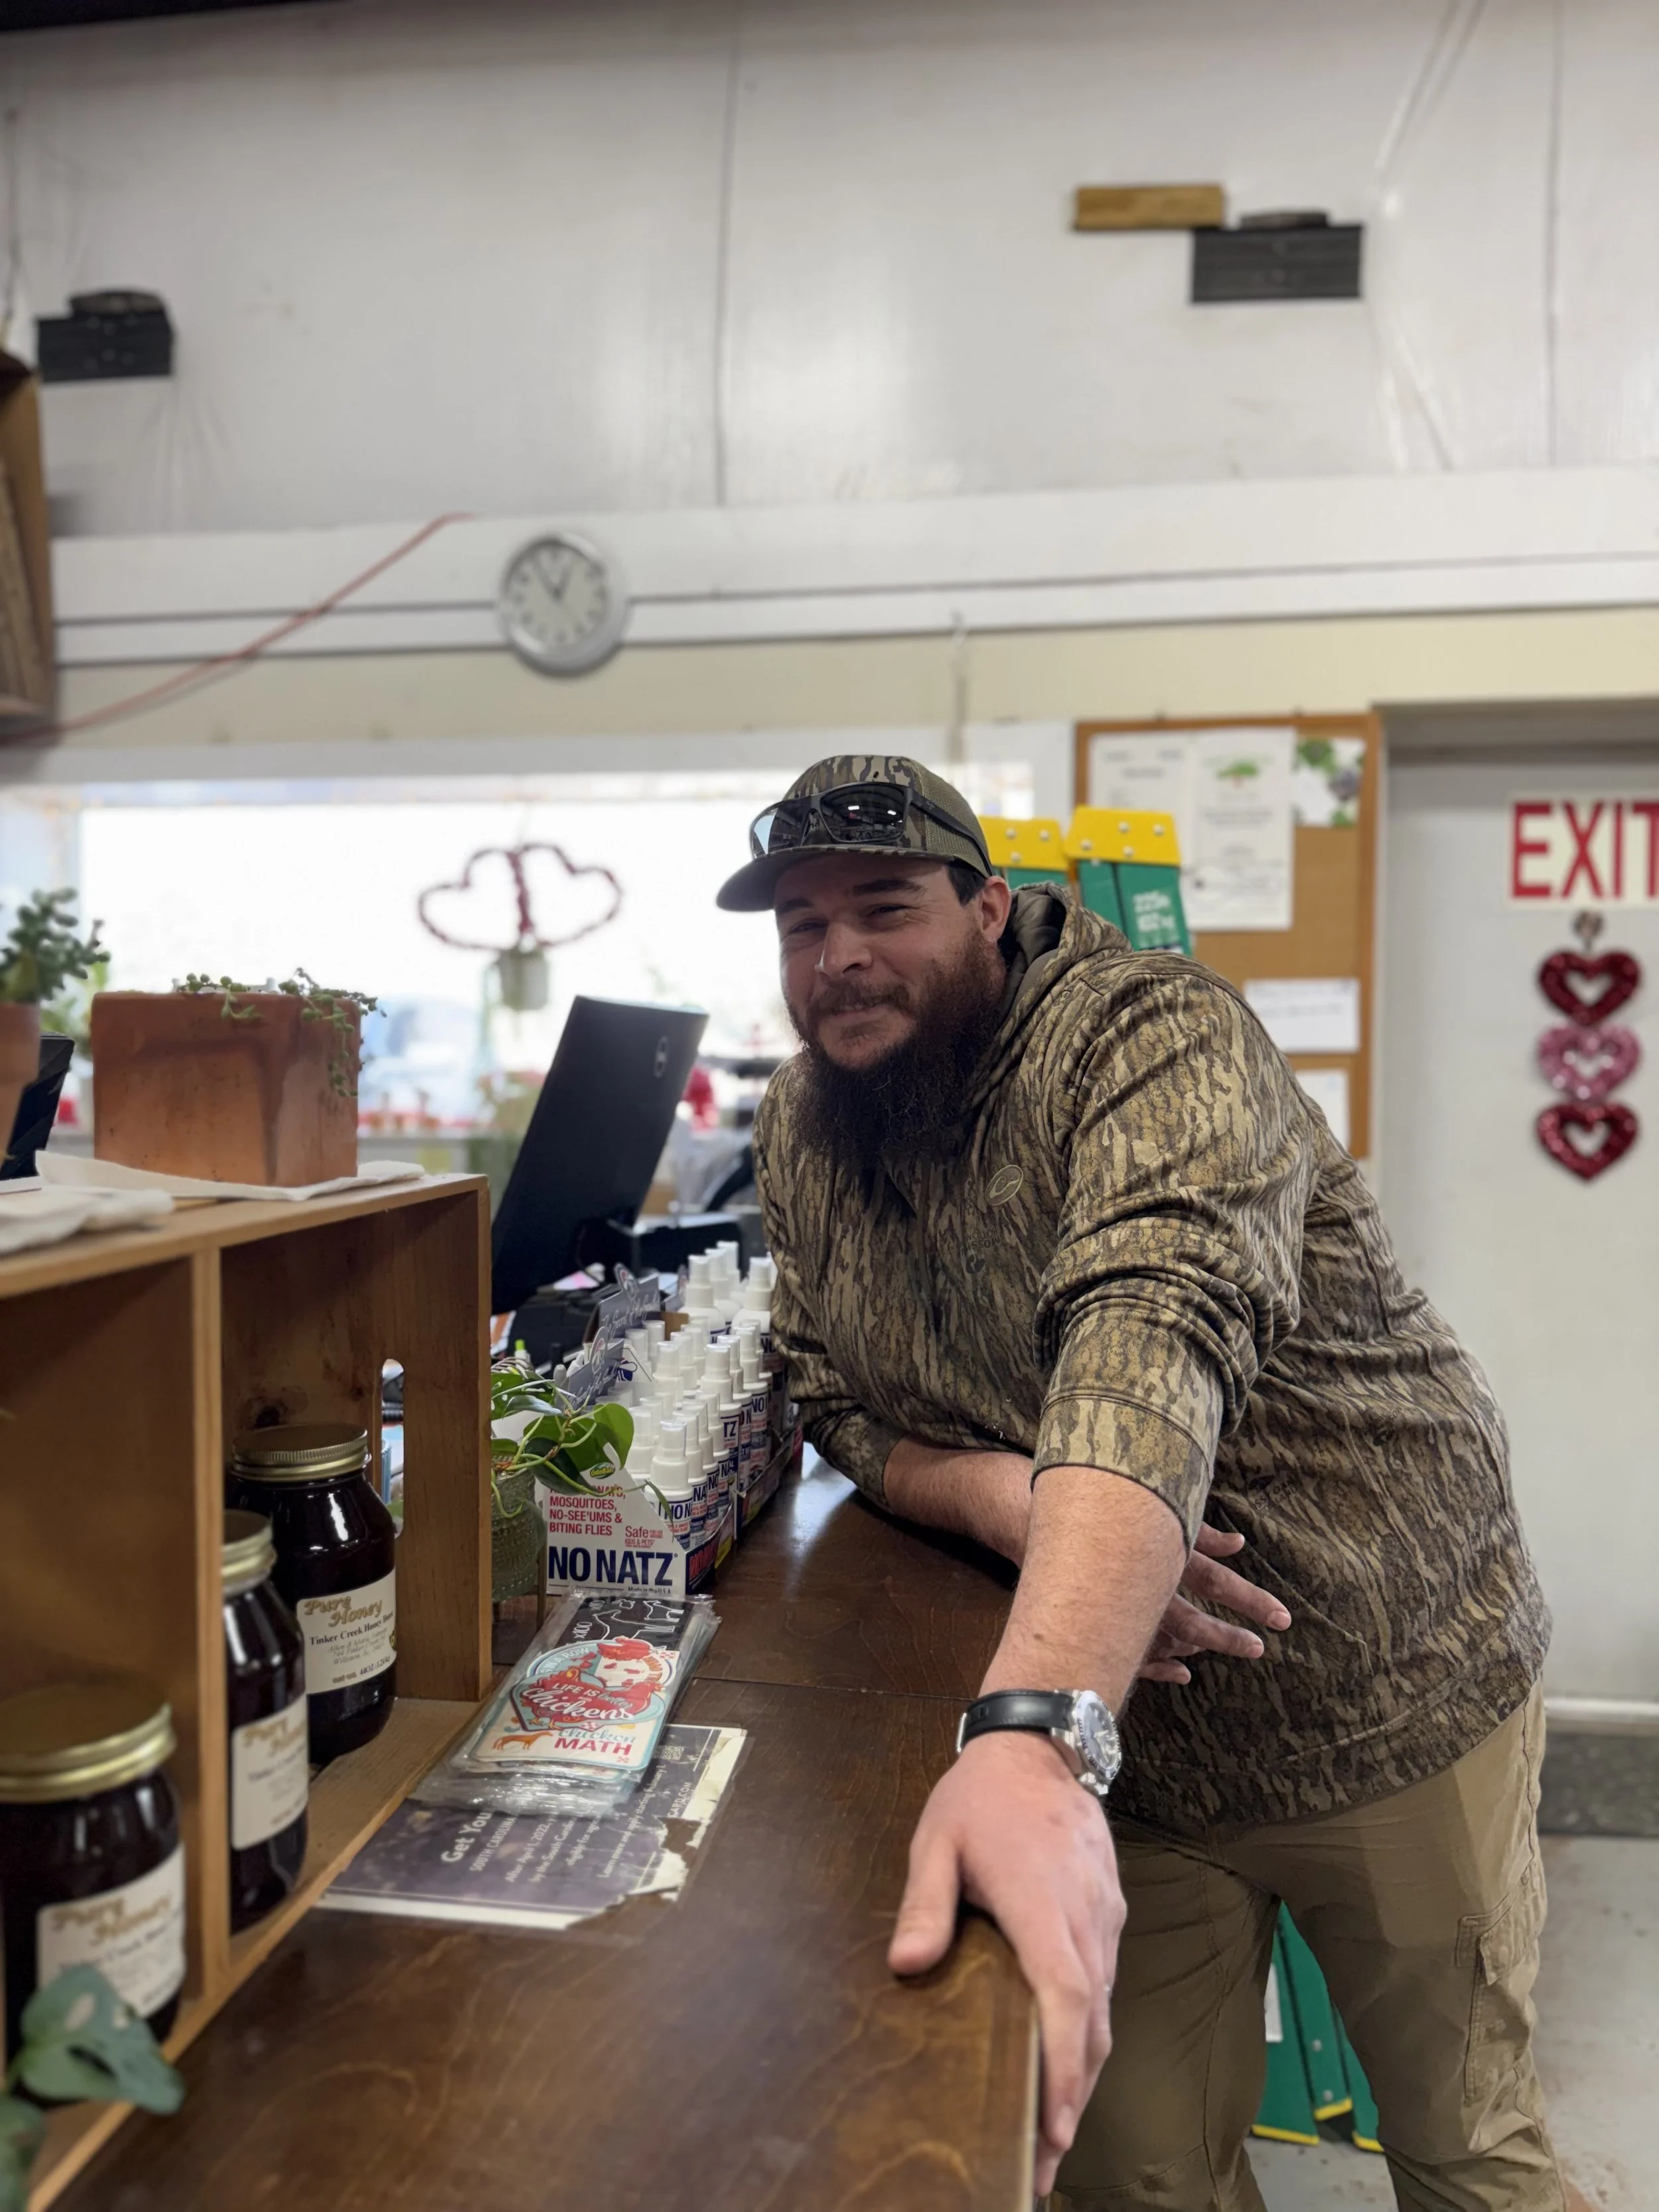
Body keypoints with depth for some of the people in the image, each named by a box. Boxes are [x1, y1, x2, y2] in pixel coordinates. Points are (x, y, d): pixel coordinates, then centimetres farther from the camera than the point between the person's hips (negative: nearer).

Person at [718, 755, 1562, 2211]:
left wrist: (1037, 1734, -53)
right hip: (1124, 1750, 4)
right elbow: (840, 1405, 1)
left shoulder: (1154, 1039, -23)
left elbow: (1154, 1339, -40)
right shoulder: (801, 1136, -2)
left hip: (1392, 1701, -4)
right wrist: (1004, 1500, -21)